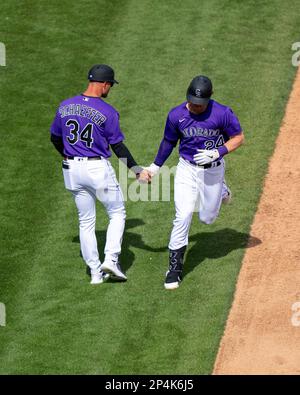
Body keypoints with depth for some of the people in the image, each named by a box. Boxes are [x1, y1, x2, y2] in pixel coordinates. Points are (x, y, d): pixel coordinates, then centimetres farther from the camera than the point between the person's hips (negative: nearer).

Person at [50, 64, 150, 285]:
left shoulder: (65, 106, 2)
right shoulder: (107, 112, -13)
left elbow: (55, 138, 12)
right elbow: (118, 146, -10)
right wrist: (137, 171, -2)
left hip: (72, 170, 5)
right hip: (98, 168, -5)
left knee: (86, 221, 13)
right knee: (117, 213, 13)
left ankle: (95, 272, 13)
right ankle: (111, 259, -3)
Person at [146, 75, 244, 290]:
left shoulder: (222, 113, -18)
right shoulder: (176, 115, -10)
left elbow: (239, 137, -7)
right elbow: (169, 142, 7)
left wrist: (217, 153, -21)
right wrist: (155, 167, 11)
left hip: (213, 170, -1)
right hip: (187, 169, 1)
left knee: (207, 218, 12)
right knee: (183, 217, -10)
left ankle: (221, 190, 45)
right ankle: (175, 268, -1)